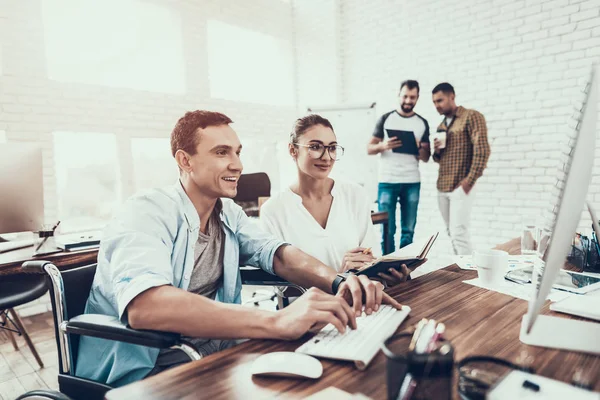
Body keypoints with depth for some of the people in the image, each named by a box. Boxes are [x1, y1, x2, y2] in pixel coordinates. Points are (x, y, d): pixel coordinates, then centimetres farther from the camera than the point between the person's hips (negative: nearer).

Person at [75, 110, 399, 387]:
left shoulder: (229, 213, 5)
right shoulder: (147, 214, -19)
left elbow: (277, 254, -5)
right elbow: (143, 305, -35)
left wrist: (338, 283, -25)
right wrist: (277, 321, -45)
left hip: (214, 358, 7)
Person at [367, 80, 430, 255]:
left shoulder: (422, 123, 11)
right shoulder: (386, 119, 5)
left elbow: (426, 158, 11)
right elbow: (369, 149, 3)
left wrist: (419, 148, -11)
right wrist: (383, 145, -17)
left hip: (412, 183, 2)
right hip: (387, 181, -2)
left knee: (408, 230, 5)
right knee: (388, 230, -1)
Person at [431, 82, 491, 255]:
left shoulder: (471, 117, -3)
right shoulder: (441, 125, 18)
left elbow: (482, 150, -12)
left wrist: (469, 181, -15)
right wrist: (436, 151, 0)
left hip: (460, 187, -7)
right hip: (442, 187, 7)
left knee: (459, 232, -11)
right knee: (452, 233, 8)